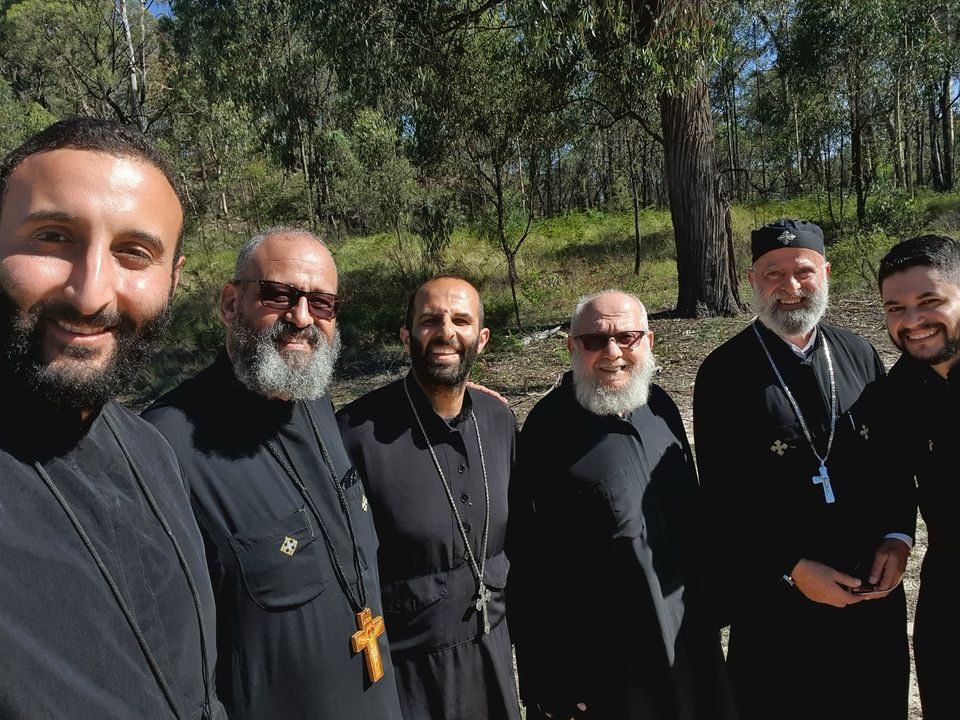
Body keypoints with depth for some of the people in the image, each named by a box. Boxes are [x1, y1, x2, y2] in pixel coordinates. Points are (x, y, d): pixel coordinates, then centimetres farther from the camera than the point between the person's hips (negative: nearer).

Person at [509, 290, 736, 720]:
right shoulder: (548, 427, -20)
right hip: (597, 656, -6)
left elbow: (689, 511, 11)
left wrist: (703, 605, 15)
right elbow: (528, 560, -17)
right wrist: (547, 679, -14)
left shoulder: (660, 406, -1)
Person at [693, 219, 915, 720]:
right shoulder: (724, 373, -10)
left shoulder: (859, 355, 4)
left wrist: (898, 537, -4)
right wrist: (791, 569, -14)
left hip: (876, 588, 4)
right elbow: (721, 498, -11)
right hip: (776, 600, -4)